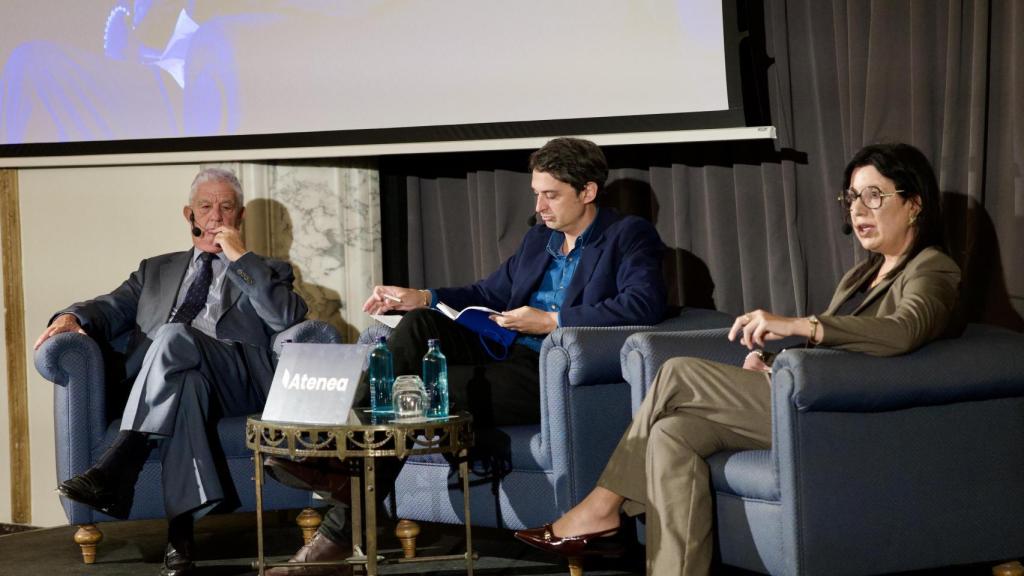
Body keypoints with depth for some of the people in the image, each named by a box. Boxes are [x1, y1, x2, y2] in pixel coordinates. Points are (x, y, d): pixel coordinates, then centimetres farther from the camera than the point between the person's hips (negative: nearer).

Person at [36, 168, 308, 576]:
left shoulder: (267, 272, 24)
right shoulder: (156, 270, 33)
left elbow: (288, 317, 2)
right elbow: (114, 308, 18)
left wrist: (239, 258, 1)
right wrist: (74, 317, -5)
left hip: (236, 383, -2)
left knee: (175, 335, -34)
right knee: (187, 382, -38)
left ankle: (115, 469, -41)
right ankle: (181, 531, -47)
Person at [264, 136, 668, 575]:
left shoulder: (629, 236, -1)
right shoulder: (539, 238, 24)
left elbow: (644, 304, -18)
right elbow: (491, 293, 30)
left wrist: (551, 321, -17)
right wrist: (423, 299, 13)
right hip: (511, 359, 8)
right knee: (420, 325, -15)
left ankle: (341, 531, -22)